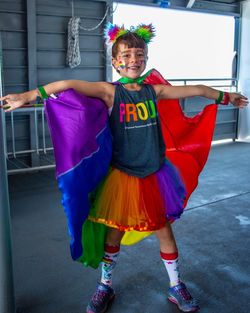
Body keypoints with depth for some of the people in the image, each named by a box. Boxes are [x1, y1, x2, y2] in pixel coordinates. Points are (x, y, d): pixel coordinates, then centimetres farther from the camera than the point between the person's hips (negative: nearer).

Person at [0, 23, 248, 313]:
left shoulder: (154, 90, 0)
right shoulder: (110, 92, -9)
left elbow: (195, 90, 10)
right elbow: (69, 85, -21)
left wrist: (226, 97, 20)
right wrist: (27, 96, -31)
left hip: (155, 175, 3)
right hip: (121, 177, -2)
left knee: (164, 230, 13)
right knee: (114, 233, 11)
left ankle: (176, 287, 34)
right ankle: (105, 286, 34)